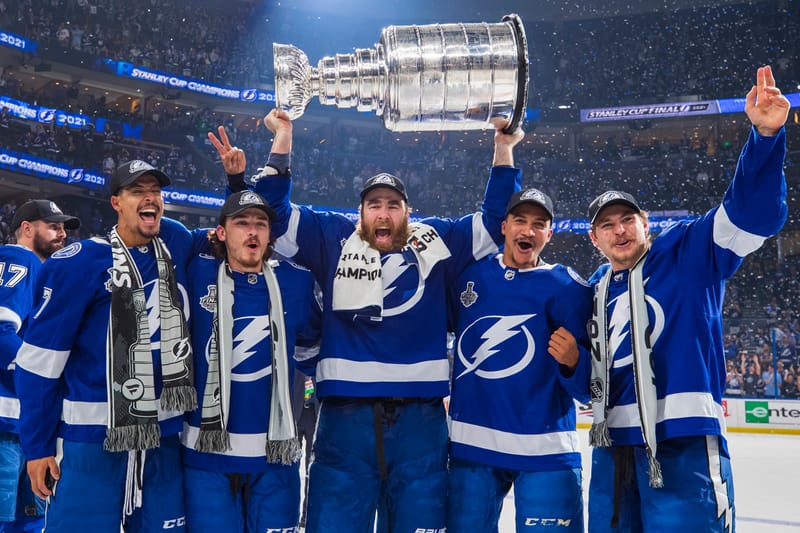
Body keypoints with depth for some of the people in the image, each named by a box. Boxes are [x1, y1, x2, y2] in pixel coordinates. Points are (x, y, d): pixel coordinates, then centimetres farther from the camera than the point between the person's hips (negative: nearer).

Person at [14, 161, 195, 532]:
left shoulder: (176, 252, 6)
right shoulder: (80, 262, -10)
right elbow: (40, 358, -9)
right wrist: (37, 445, -7)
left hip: (163, 436, 5)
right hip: (92, 438, -5)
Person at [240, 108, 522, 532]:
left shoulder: (435, 242, 12)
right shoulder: (333, 239, 10)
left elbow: (495, 219, 14)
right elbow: (273, 210, 9)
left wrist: (503, 149, 8)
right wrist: (283, 138, 5)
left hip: (420, 417, 1)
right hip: (345, 416, 0)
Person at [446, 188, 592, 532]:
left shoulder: (568, 287, -5)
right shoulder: (469, 275, 4)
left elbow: (587, 388, -9)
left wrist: (572, 361, -28)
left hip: (545, 451, -3)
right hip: (470, 445, 3)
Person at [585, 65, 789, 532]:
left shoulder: (690, 253, 0)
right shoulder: (595, 290, 16)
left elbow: (754, 210, -15)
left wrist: (766, 134, -29)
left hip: (683, 443, -6)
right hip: (614, 445, 6)